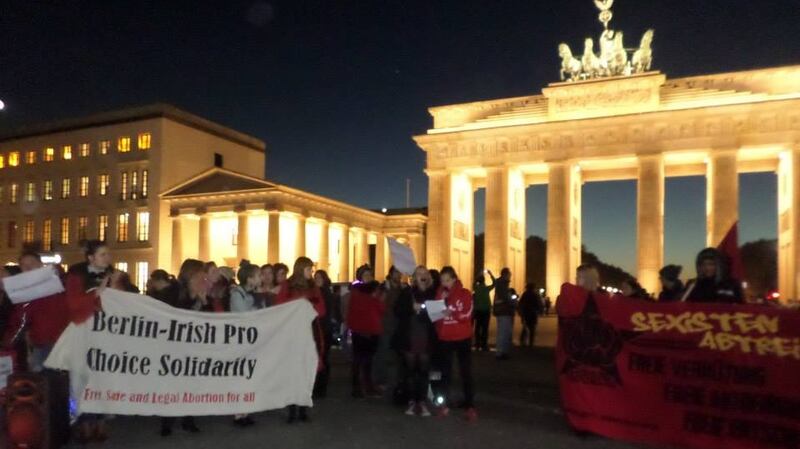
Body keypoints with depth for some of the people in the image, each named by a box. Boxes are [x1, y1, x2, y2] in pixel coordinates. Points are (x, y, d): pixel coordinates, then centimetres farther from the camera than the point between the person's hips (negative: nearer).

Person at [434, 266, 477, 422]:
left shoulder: (465, 294, -5)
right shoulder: (439, 293, 5)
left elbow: (466, 316, -14)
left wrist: (452, 313, -29)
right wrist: (441, 301, -14)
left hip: (462, 338, -3)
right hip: (444, 339, 3)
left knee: (466, 372, 3)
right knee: (446, 372, 10)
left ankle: (469, 406, 9)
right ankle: (445, 404, 18)